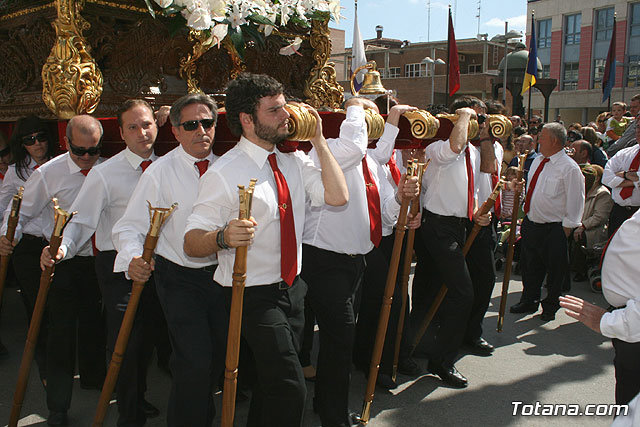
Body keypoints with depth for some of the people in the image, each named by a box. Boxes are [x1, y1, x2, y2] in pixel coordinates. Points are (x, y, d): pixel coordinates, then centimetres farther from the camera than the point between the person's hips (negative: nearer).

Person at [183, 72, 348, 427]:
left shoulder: (294, 161, 3)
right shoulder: (224, 173, -17)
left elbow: (337, 196, -9)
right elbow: (192, 242, -17)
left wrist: (318, 139, -9)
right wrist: (223, 237, -39)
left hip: (293, 287, 7)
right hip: (254, 295, -7)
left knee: (273, 381, 20)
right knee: (290, 388, -13)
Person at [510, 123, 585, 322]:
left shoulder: (569, 168, -14)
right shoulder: (538, 161, 9)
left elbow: (575, 201, -12)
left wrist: (566, 229, -12)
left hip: (554, 229, -7)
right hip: (530, 223, 7)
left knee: (555, 271, 8)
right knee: (530, 266, 17)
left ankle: (550, 307, 25)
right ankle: (529, 301, 33)